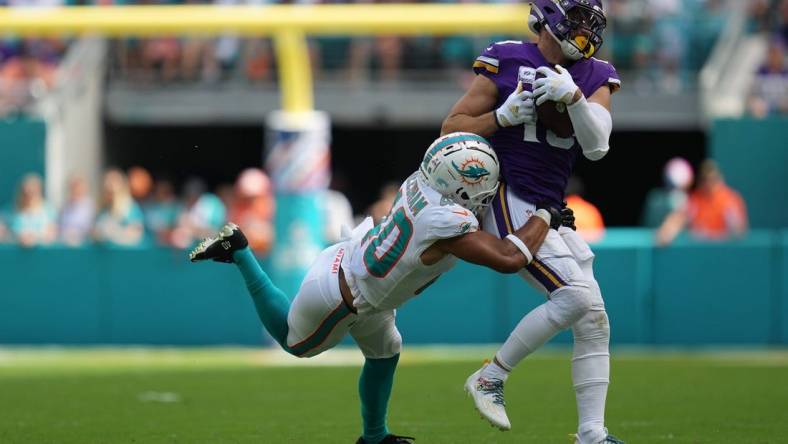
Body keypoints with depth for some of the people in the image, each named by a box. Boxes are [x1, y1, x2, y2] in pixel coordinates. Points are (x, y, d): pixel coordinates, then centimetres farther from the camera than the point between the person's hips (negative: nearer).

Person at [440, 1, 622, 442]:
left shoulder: (594, 77, 7)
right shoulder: (507, 62, -4)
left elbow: (597, 146, -7)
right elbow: (452, 128, -2)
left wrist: (574, 96, -22)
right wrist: (504, 116, -18)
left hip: (551, 210, 7)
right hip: (509, 203, -7)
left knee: (594, 321, 1)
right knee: (576, 296, -21)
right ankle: (491, 377, -7)